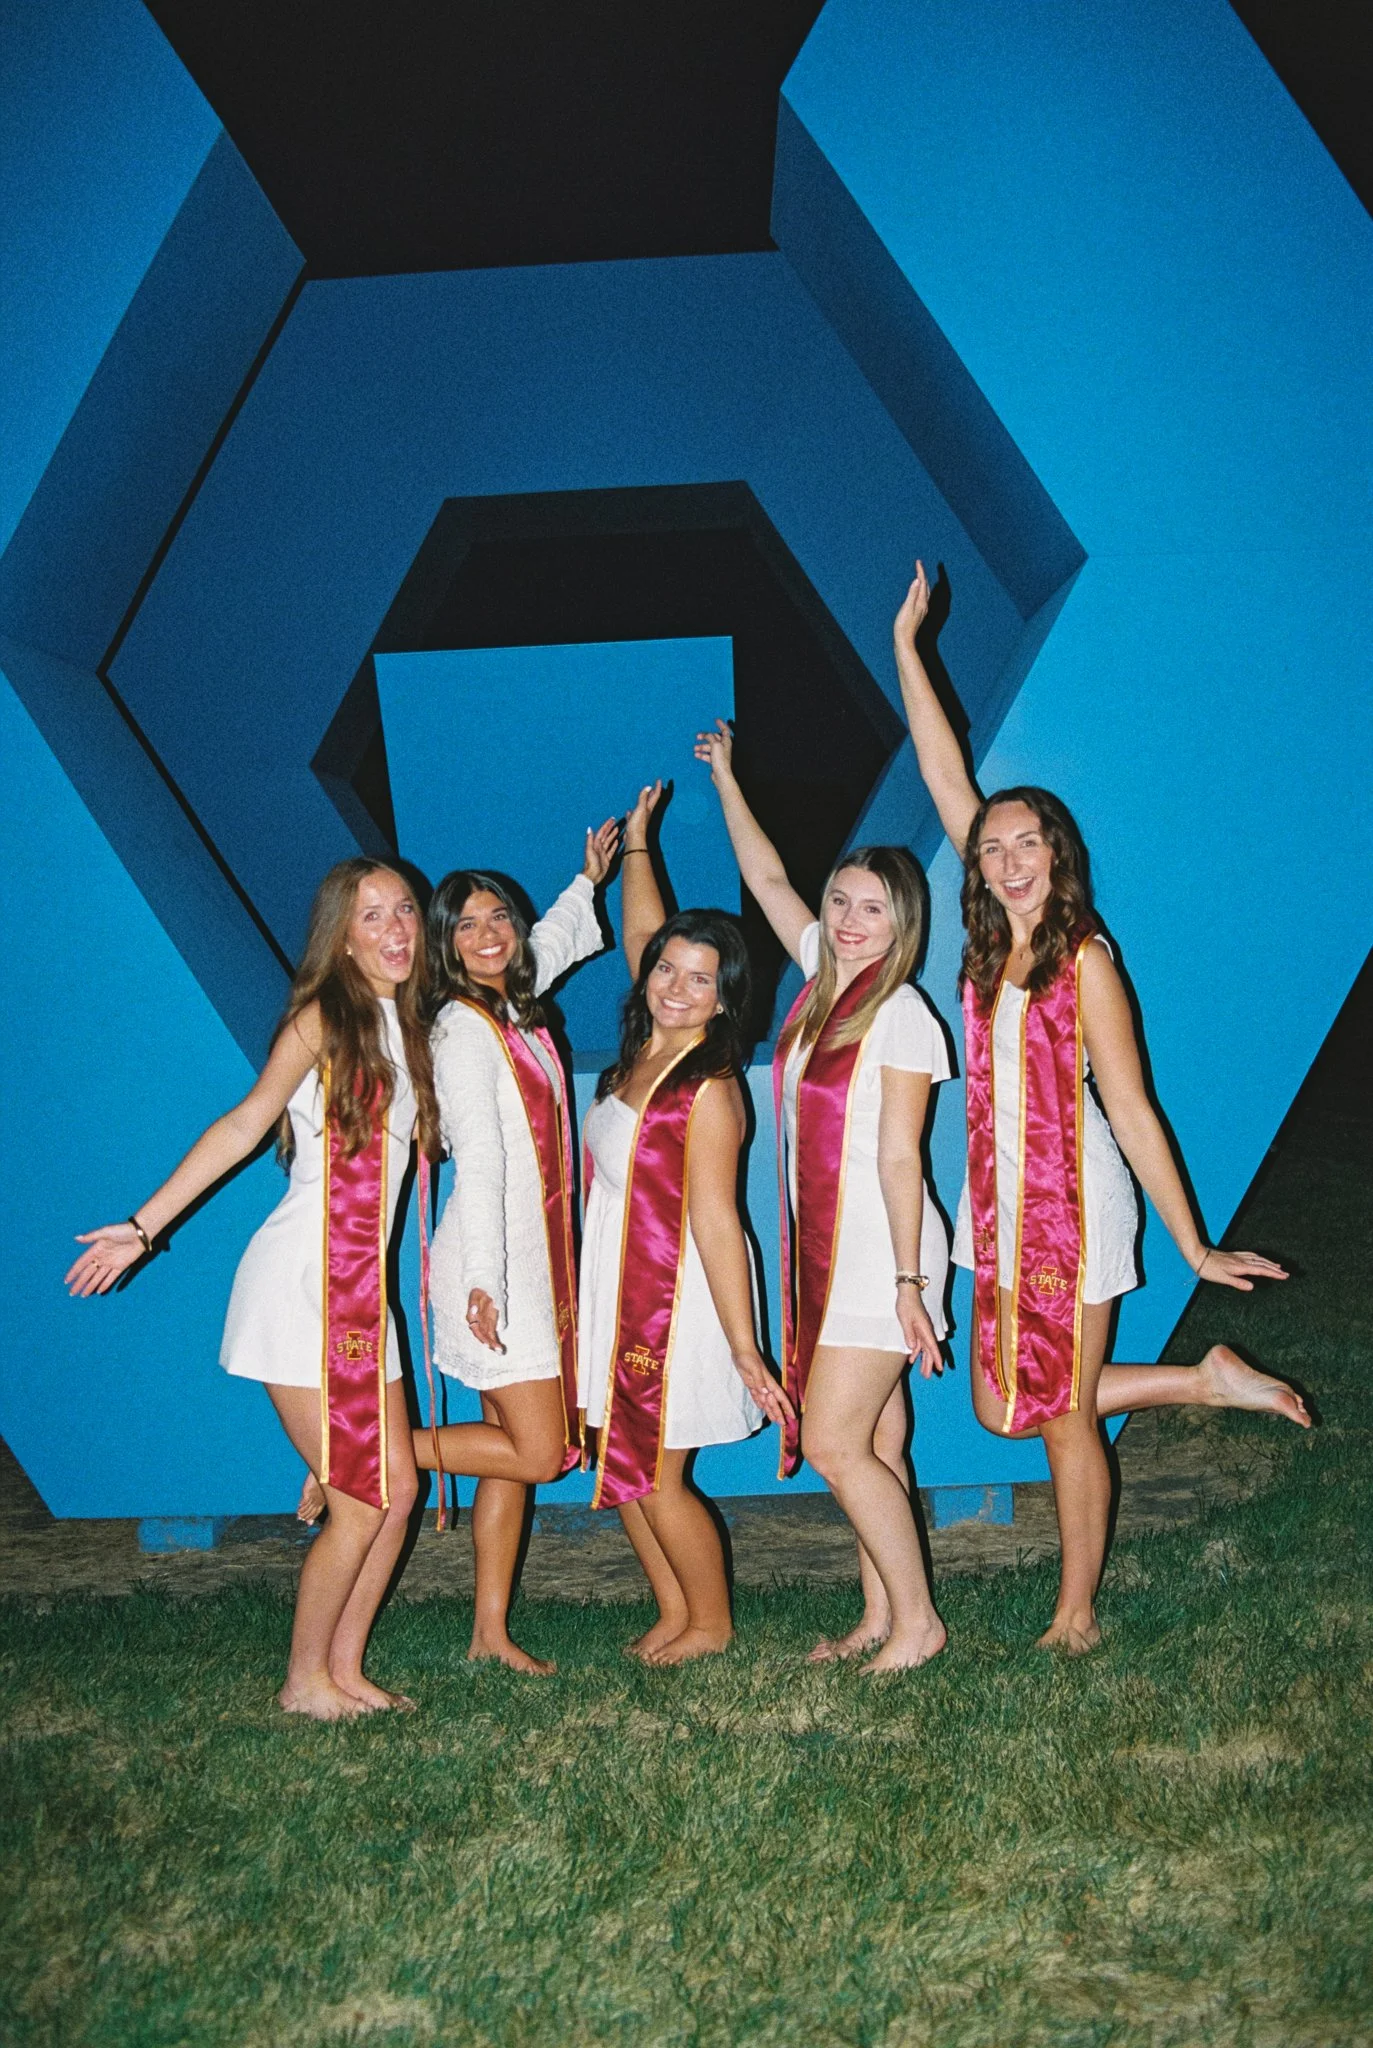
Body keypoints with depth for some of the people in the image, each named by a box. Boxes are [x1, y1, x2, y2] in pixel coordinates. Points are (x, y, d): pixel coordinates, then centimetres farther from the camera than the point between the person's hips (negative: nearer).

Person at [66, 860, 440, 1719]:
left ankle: (345, 1669, 22)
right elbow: (247, 1124, -13)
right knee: (362, 1503, -3)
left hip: (363, 1291, 7)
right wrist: (144, 1227, -15)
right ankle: (305, 1681, 16)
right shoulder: (322, 1019, -8)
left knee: (399, 1488, 7)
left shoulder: (406, 1029, 12)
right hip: (304, 1283, -7)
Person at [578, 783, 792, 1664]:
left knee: (656, 1479, 4)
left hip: (676, 1296, -8)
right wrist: (636, 842, 22)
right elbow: (643, 937, 18)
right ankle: (675, 1613, 32)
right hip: (620, 1289, 8)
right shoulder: (645, 1049, 2)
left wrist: (746, 1354, -20)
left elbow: (716, 1225, -22)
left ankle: (712, 1623, 26)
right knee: (623, 1467, 14)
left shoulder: (707, 1088, -20)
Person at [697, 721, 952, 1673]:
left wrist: (910, 1283, -17)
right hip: (827, 1248, 7)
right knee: (873, 1443, 13)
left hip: (881, 1253, -7)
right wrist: (725, 777, 22)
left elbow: (899, 1157, -16)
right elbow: (767, 878, 19)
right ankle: (880, 1618, 23)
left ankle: (918, 1620, 8)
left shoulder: (902, 1015, -14)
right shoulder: (824, 974, 7)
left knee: (833, 1444, -6)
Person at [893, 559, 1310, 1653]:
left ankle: (1078, 1616, 24)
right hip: (1000, 1203, 7)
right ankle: (1206, 1380, 25)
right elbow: (949, 779, 6)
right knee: (1004, 1408, 13)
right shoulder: (995, 942, 4)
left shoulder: (1084, 957, -11)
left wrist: (1194, 1247, -10)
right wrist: (907, 646, 7)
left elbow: (1131, 1110, -11)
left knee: (1063, 1417, 5)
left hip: (1073, 1201, -7)